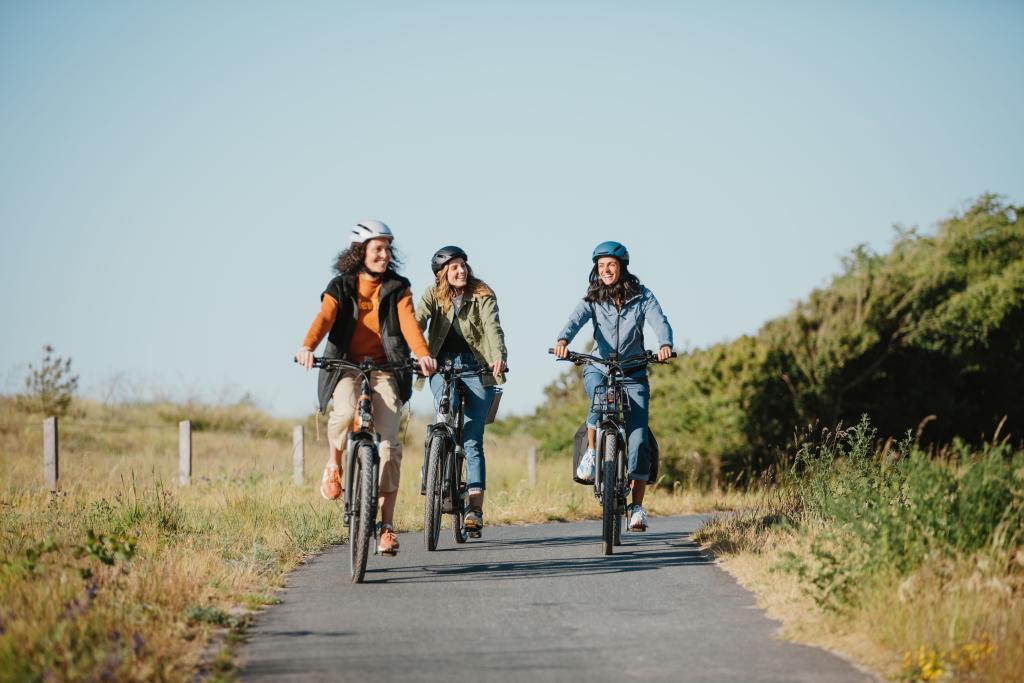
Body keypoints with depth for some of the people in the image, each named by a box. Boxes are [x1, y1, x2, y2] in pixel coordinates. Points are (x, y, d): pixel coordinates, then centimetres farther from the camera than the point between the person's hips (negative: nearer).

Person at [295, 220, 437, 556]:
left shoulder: (398, 288, 4)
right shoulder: (340, 287, 3)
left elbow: (408, 323, -12)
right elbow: (324, 318, -15)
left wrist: (422, 353, -33)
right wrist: (307, 347, -37)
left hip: (385, 368, 1)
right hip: (346, 366, -1)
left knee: (389, 443, -12)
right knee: (345, 412, -35)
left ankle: (386, 526, -5)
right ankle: (334, 465, -3)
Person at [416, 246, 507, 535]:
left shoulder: (482, 295, -3)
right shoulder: (433, 295, 2)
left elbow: (492, 327, -17)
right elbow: (417, 321, -13)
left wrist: (499, 357, -36)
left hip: (477, 368, -1)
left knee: (473, 440, -5)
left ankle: (476, 508, -7)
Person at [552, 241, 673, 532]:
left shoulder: (642, 296, 0)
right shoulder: (592, 300, 1)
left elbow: (660, 322, -15)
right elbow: (575, 320, -17)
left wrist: (664, 344, -38)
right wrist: (562, 341, -40)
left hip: (633, 373, 0)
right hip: (598, 369, 0)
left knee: (639, 437, -11)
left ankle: (637, 505, -5)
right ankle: (591, 452, -10)